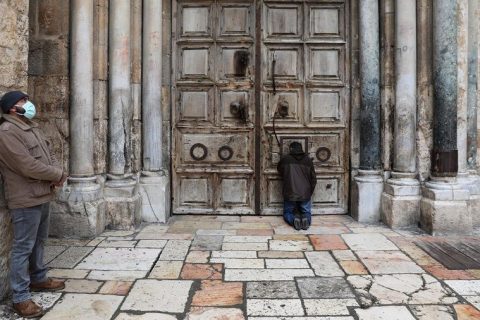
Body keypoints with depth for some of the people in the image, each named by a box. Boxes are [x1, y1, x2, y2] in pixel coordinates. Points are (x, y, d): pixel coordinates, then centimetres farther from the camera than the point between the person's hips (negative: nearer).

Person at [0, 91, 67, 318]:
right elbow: (29, 166, -23)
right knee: (23, 247, -2)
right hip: (26, 199, -9)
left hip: (43, 195, 9)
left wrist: (57, 174, -6)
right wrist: (58, 175, -11)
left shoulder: (31, 127, 14)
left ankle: (38, 279, 37)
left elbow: (48, 156, 15)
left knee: (39, 242, 21)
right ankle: (20, 298, 8)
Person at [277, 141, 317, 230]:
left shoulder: (285, 159, -1)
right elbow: (313, 179, 7)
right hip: (305, 194, 1)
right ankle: (306, 218, -14)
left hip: (290, 194, -1)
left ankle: (294, 219, -15)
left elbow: (279, 170, 19)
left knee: (287, 213, 18)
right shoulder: (308, 160, 3)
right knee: (307, 212, 20)